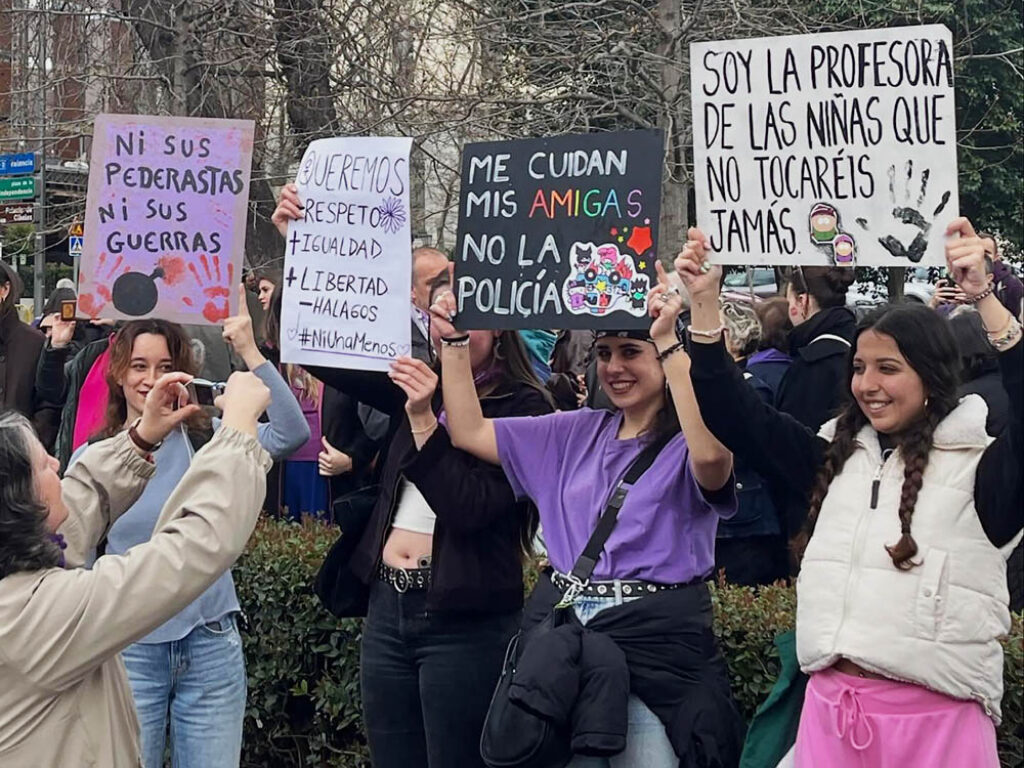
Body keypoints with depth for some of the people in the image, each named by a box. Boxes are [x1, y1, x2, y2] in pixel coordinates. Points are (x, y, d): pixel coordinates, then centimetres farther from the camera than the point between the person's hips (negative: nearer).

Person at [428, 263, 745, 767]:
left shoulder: (686, 443, -3)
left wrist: (669, 341, -29)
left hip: (655, 638, -5)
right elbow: (470, 432, 15)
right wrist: (455, 342, 4)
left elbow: (711, 457, -29)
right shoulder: (576, 433, 15)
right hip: (559, 626, 6)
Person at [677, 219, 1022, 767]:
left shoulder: (979, 470, -5)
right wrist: (705, 301, 4)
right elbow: (735, 413, 13)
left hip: (935, 718, -5)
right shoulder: (836, 458, 11)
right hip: (831, 706, 5)